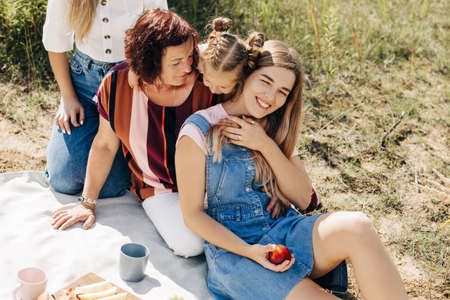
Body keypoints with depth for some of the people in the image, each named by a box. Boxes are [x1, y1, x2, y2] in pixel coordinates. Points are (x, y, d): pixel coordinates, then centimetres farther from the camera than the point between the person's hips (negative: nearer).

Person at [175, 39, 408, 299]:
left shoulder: (274, 129, 11)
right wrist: (249, 251, -18)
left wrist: (266, 146, -11)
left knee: (356, 226, -26)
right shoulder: (198, 131, -5)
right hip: (232, 250, -4)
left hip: (285, 231, 5)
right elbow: (193, 214, -5)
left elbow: (303, 199, 2)